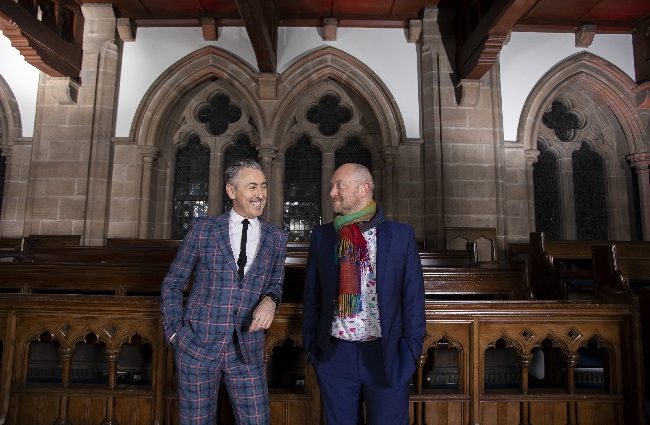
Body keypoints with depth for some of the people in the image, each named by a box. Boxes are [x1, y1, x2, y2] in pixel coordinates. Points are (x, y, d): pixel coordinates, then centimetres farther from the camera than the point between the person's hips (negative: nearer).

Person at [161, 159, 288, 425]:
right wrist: (175, 332, -3)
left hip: (247, 350, 1)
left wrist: (270, 300, -10)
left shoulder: (276, 238, 3)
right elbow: (172, 285, 5)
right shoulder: (203, 229, -2)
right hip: (197, 345, -1)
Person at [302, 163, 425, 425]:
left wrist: (411, 351, -2)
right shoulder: (322, 236, 2)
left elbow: (413, 297, -1)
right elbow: (312, 295, 6)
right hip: (334, 356, 2)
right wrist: (310, 345, 6)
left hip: (386, 356, -2)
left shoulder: (401, 235, -3)